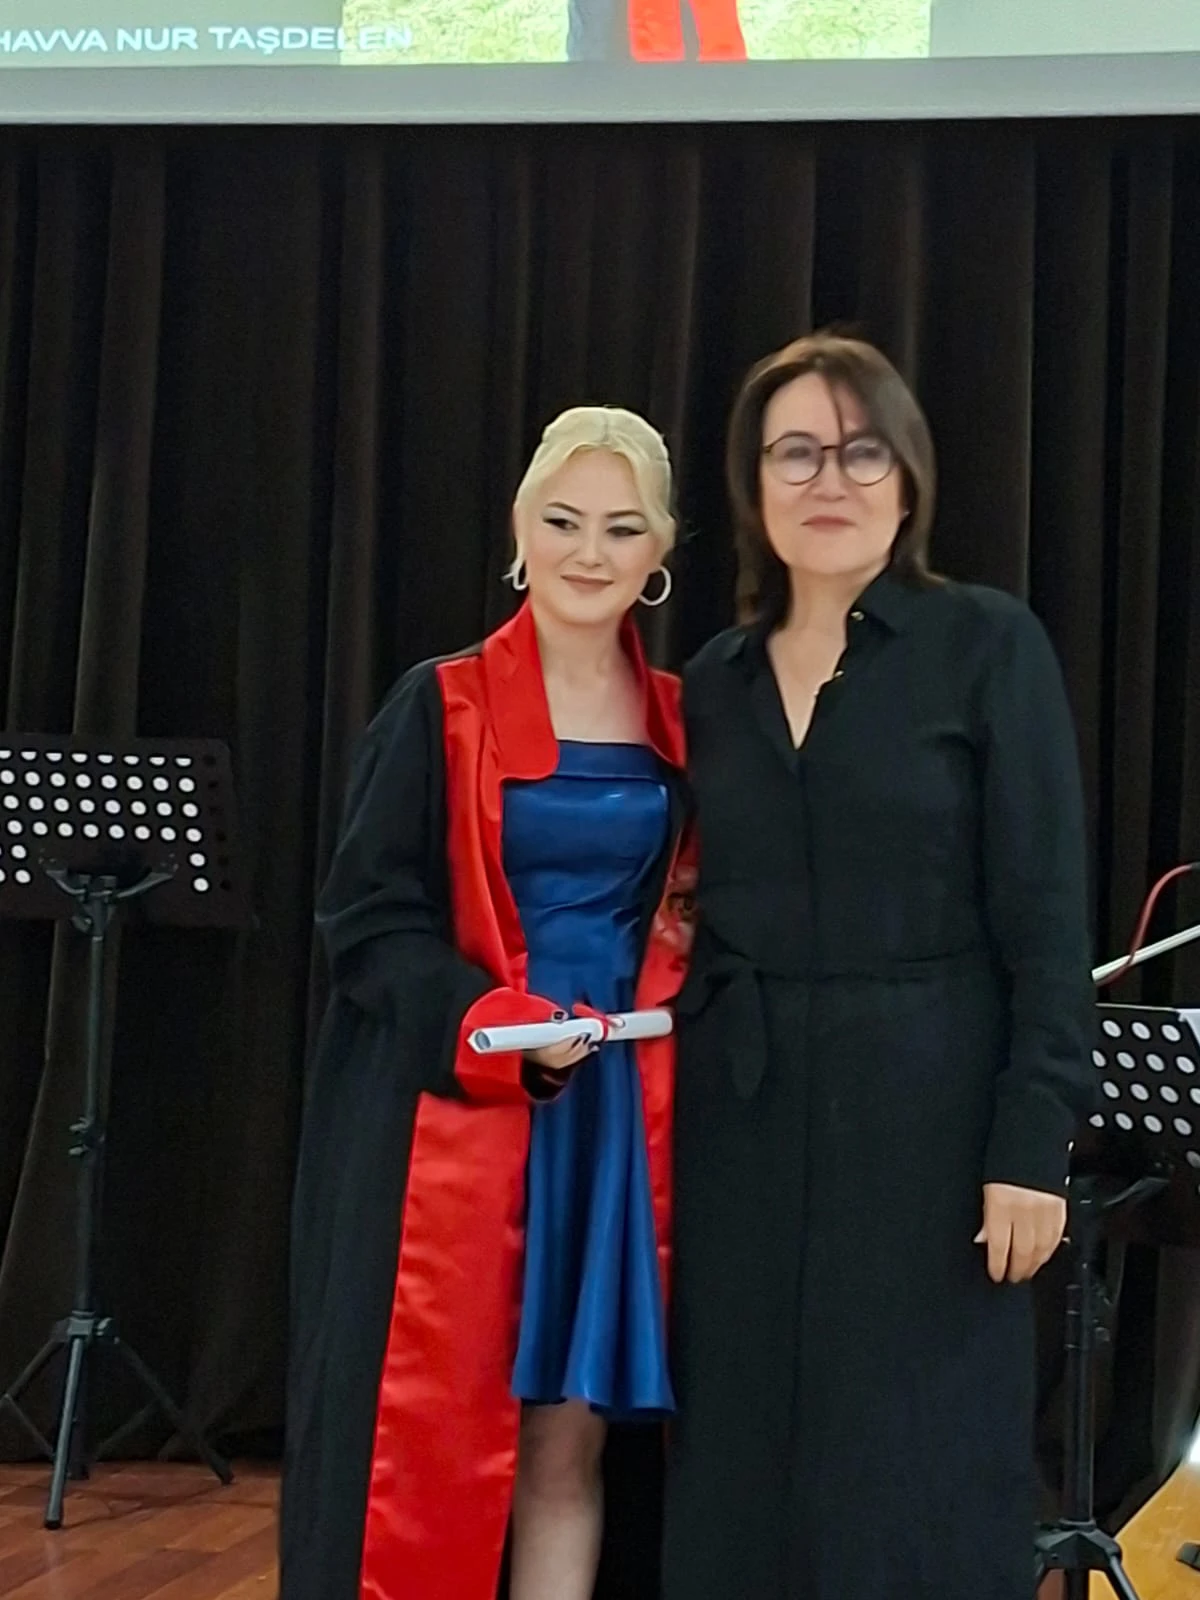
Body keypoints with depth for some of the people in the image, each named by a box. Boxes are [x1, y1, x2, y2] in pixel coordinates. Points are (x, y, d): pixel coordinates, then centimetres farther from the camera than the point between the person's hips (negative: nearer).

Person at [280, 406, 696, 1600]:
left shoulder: (680, 726, 10)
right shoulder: (441, 709, -2)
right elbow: (363, 918, -5)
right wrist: (497, 1020, -19)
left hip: (618, 1120, 4)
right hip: (451, 1118, -3)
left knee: (571, 1436, 3)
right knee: (429, 1439, -3)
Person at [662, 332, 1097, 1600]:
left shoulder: (989, 648, -4)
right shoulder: (714, 681, 10)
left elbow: (1045, 914, -8)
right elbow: (706, 912, 13)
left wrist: (1035, 1143, -14)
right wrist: (671, 1115, 7)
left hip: (925, 1112, -4)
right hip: (745, 1118, 4)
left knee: (919, 1479, 0)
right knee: (743, 1470, 7)